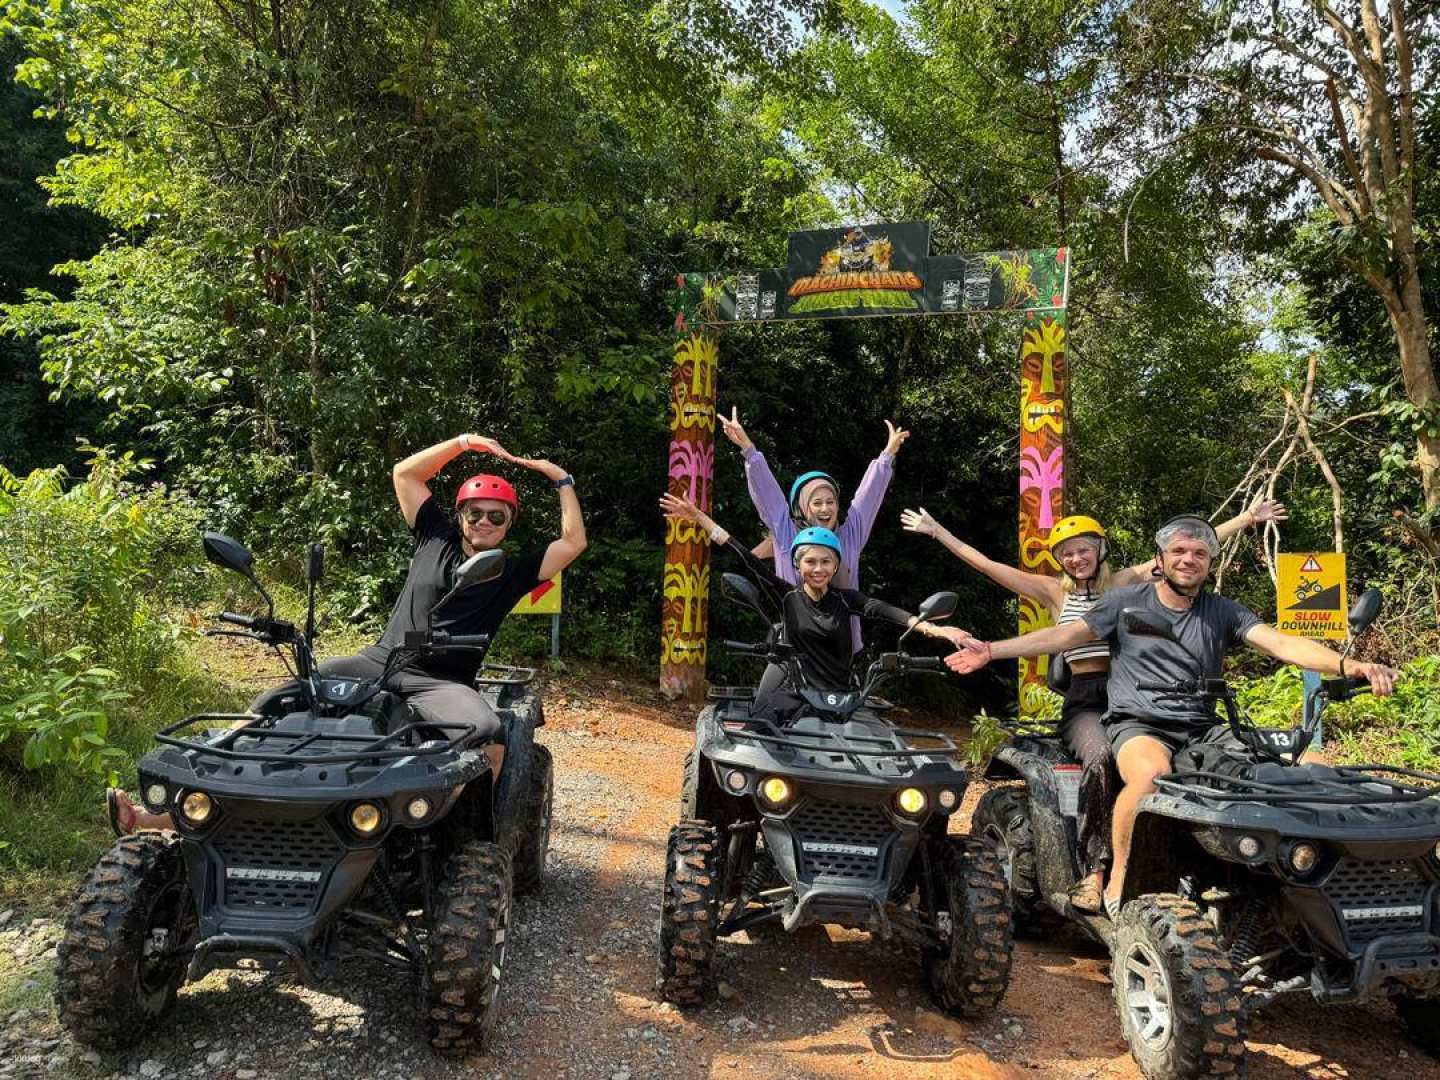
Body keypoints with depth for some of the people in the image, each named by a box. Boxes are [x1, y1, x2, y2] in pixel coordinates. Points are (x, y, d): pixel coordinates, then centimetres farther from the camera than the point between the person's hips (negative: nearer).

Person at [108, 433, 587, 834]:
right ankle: (168, 813, -12)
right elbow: (404, 473, 16)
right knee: (268, 709, -13)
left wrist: (563, 481, 7)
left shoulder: (513, 572, 12)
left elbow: (573, 542, 3)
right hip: (378, 662, 3)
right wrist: (466, 442, 12)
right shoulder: (436, 537, 16)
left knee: (488, 733, -38)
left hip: (441, 684, -2)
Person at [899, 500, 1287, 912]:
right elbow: (987, 565, 12)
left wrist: (1248, 518, 11)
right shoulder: (1054, 592, 15)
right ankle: (1093, 871, -28)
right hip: (1083, 699, -1)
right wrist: (936, 530, 10)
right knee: (1101, 757, -32)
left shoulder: (1125, 582, 16)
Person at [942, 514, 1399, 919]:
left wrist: (1347, 664, -20)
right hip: (1138, 724, -3)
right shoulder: (1126, 602, 8)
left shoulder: (1223, 611, 13)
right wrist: (991, 650, -5)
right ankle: (1119, 878, -18)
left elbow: (1281, 643, 0)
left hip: (1204, 728, 4)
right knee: (1150, 774, -38)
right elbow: (1063, 635, 4)